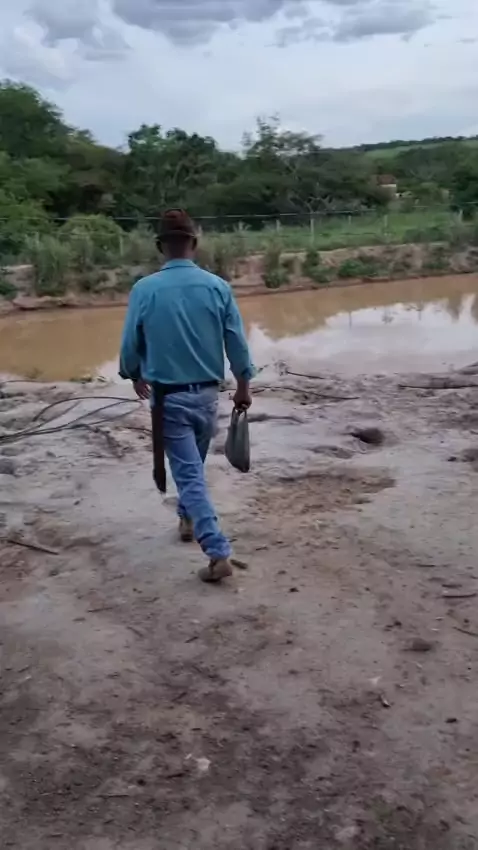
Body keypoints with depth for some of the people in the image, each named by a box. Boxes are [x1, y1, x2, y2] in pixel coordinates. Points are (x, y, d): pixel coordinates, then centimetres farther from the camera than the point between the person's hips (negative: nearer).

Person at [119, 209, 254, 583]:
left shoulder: (144, 290, -12)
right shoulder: (218, 287, -7)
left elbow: (130, 345, -3)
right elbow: (237, 343, -2)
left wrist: (136, 377, 18)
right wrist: (243, 385, 13)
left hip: (168, 397, -3)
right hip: (207, 393, 3)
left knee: (189, 474, -1)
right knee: (193, 464, 25)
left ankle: (219, 554, -6)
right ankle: (188, 519, 46)